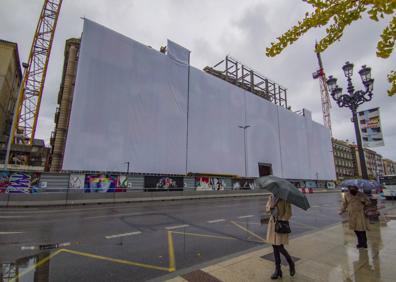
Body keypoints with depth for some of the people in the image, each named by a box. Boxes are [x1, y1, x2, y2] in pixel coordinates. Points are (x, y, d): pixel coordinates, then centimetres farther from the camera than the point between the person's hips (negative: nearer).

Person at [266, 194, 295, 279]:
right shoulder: (271, 197, 5)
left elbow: (288, 213, -12)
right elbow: (267, 209, 0)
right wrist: (273, 204, -19)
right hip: (272, 223, 5)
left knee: (280, 247, -2)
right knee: (275, 247, 9)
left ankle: (291, 263, 28)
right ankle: (278, 270, 22)